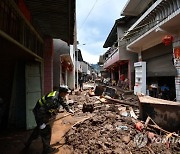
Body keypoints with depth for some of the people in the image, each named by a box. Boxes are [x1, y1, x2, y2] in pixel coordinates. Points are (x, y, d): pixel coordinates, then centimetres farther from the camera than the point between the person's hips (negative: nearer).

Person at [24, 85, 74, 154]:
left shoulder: (58, 95, -5)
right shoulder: (53, 99, -34)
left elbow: (63, 102, 16)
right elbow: (42, 110, -36)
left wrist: (69, 109, 27)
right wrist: (42, 123, -30)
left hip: (43, 112, 10)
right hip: (40, 113, -10)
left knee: (39, 128, 25)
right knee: (46, 130, 0)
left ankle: (28, 144, 44)